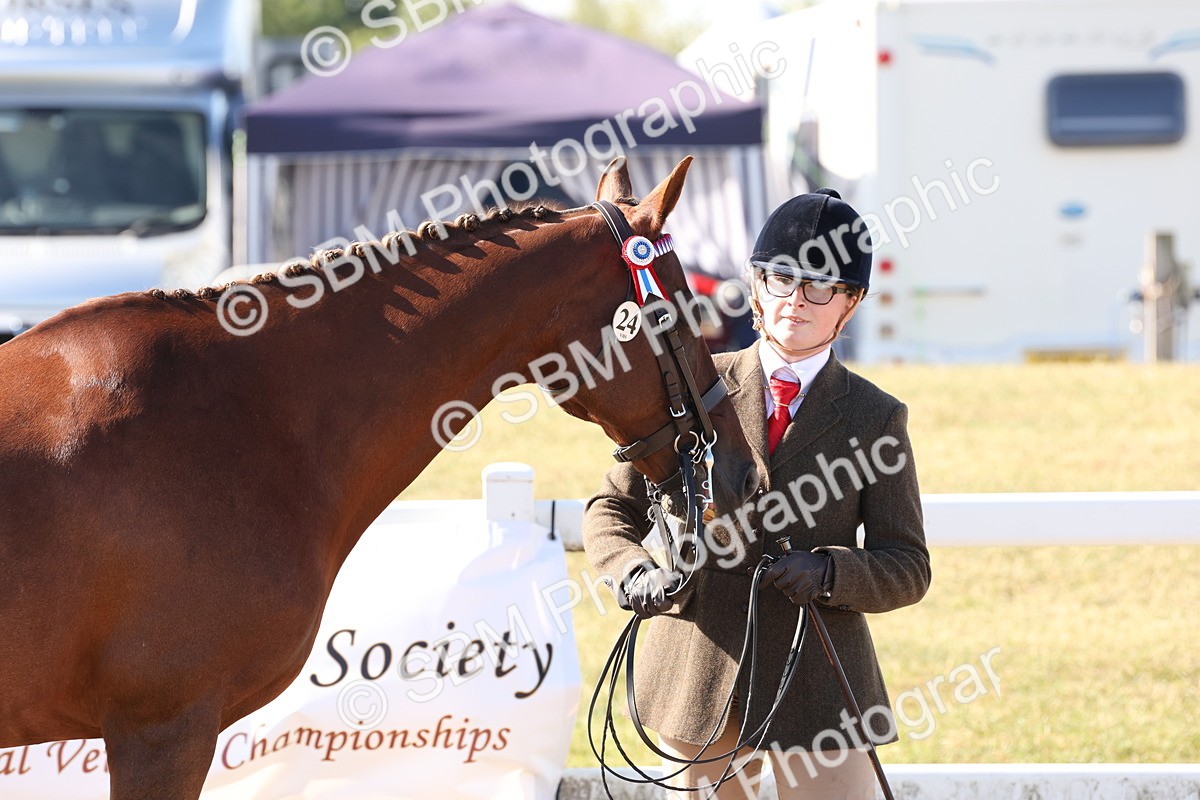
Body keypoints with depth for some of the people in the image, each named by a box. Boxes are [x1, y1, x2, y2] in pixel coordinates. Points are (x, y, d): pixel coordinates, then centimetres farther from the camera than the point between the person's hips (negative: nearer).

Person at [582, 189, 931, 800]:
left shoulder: (875, 416, 3)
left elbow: (907, 569, 1)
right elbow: (613, 508, 8)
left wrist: (828, 572, -20)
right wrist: (634, 574, -13)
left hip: (816, 683, -1)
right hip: (696, 678, 1)